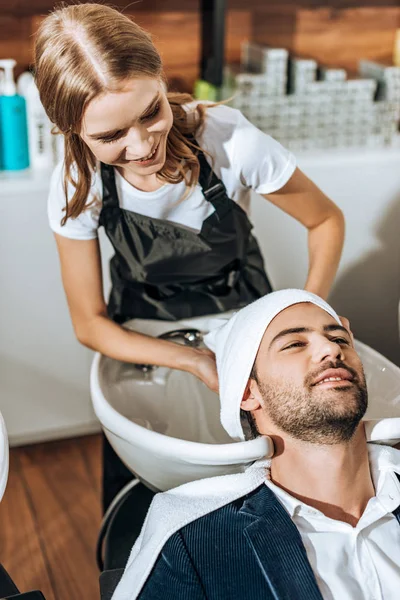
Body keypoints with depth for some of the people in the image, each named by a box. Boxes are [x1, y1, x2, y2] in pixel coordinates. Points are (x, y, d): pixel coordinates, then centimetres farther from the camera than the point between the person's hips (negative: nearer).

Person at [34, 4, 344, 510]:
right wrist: (194, 362, -29)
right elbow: (90, 324, -16)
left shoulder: (229, 141, -32)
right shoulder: (76, 187, -26)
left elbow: (326, 220, -14)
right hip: (143, 330, 1)